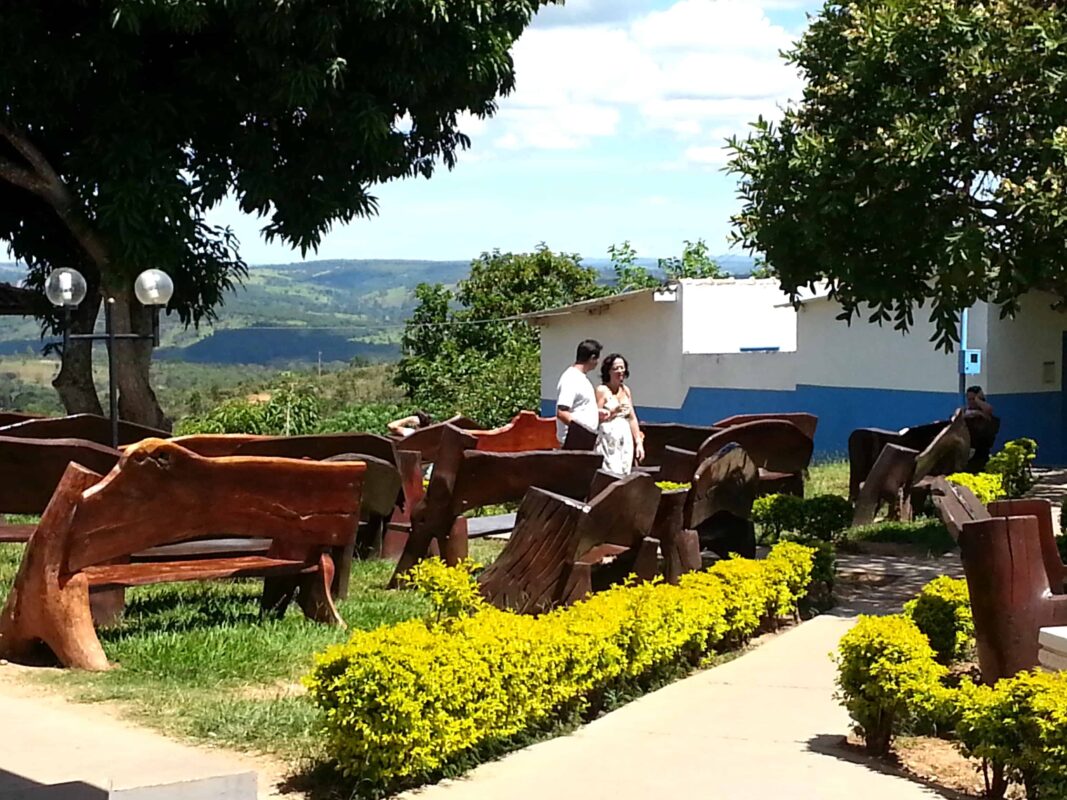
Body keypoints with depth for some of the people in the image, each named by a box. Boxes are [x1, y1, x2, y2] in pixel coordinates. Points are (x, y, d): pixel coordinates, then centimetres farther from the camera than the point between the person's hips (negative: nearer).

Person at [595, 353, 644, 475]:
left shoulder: (626, 390, 13)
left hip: (626, 439, 6)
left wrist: (639, 442, 12)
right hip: (608, 439, -6)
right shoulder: (602, 390, -5)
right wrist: (613, 412, -22)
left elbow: (632, 418, 16)